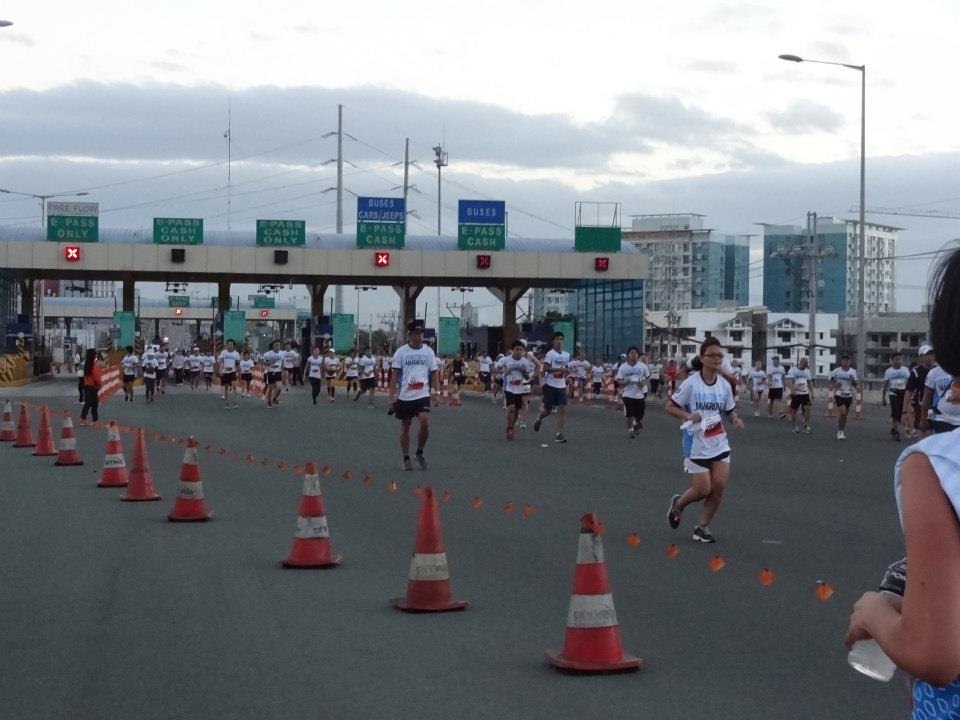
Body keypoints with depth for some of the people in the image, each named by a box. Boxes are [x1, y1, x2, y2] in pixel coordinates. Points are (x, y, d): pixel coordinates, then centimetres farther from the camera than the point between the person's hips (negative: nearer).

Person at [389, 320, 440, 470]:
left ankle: (419, 453, 6)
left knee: (425, 423, -15)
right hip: (404, 396, -1)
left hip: (423, 395, 1)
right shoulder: (401, 352, -2)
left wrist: (436, 392, 3)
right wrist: (392, 395, -9)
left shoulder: (428, 351, 6)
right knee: (405, 426, 7)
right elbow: (394, 374, -2)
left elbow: (433, 373, 11)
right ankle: (406, 458, 18)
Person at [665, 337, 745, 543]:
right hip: (696, 446, -5)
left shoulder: (724, 385, 3)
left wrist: (735, 419, -7)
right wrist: (689, 416, -24)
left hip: (719, 443, 5)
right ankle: (678, 503, 30)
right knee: (703, 489, -4)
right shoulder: (691, 383, -12)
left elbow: (730, 410, 16)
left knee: (719, 486, -4)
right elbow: (670, 407, -7)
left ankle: (702, 527, 13)